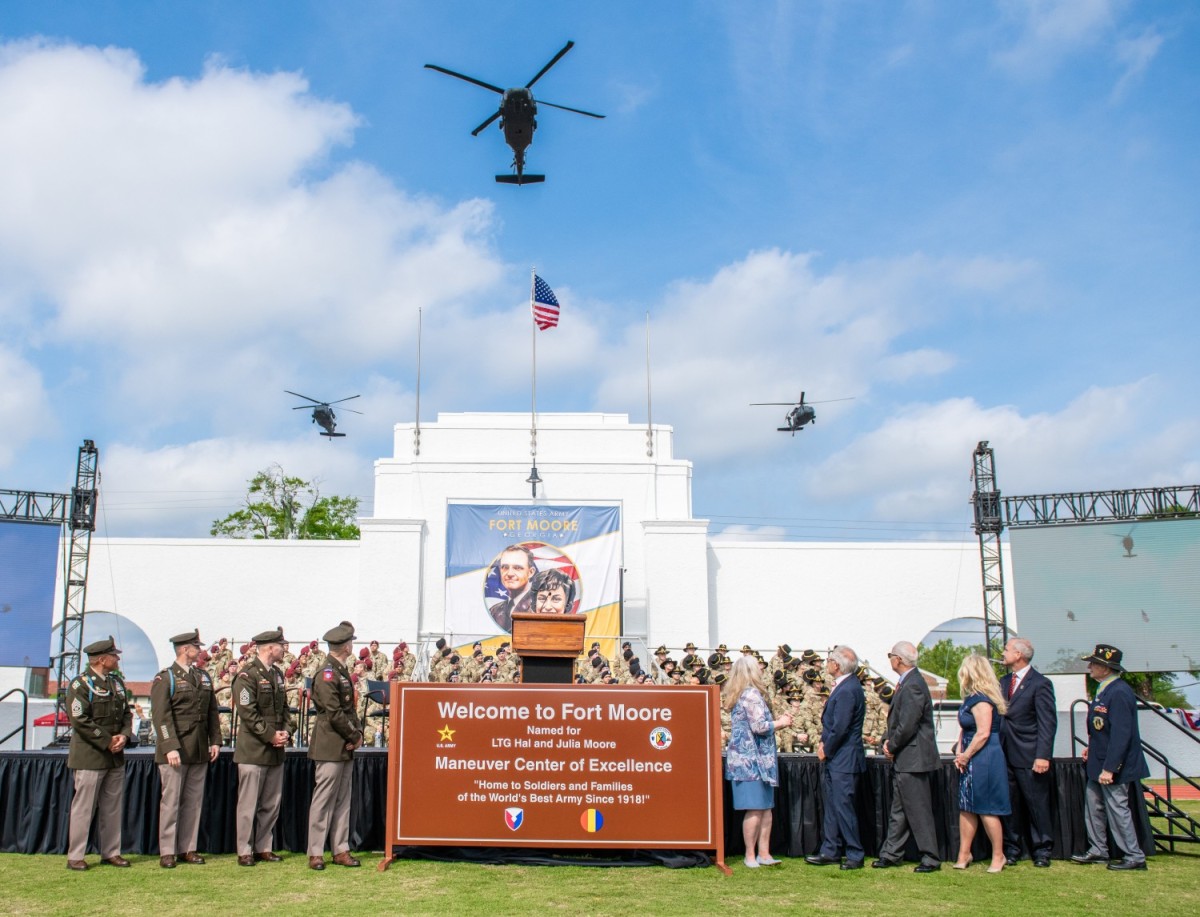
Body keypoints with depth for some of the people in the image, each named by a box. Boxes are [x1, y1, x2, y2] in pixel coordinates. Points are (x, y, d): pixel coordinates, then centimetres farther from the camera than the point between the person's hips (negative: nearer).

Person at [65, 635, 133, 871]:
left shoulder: (117, 682, 13)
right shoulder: (80, 684, -9)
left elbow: (126, 713, 15)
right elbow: (79, 720, -16)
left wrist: (124, 735, -4)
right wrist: (107, 741, -14)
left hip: (116, 756, 7)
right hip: (89, 757, -7)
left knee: (113, 807, 11)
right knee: (83, 807, -1)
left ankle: (111, 852, 20)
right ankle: (75, 857, 9)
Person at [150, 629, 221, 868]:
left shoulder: (204, 677, 15)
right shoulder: (165, 678, -5)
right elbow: (161, 716, -12)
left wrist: (215, 741, 8)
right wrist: (170, 747, -19)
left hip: (200, 751, 6)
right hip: (175, 751, -6)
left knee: (194, 801, 8)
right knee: (171, 801, 0)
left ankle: (187, 848, 16)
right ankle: (167, 851, 8)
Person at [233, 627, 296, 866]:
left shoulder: (277, 674, 14)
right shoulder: (247, 675, -10)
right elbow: (247, 712, -16)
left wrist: (287, 731, 1)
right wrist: (270, 735, -16)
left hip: (276, 750, 8)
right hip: (253, 750, -8)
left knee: (272, 803, 11)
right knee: (249, 803, 0)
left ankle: (263, 847, 20)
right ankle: (245, 851, 8)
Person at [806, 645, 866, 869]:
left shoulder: (847, 690, -21)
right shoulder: (844, 686, 11)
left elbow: (840, 728, -23)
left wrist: (826, 750, -11)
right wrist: (824, 742, 7)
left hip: (843, 760, -10)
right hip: (835, 759, 10)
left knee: (843, 807, -2)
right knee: (832, 806, 15)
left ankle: (855, 855, 8)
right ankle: (830, 851, 23)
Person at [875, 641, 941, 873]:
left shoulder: (912, 686, -21)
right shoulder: (906, 683, 11)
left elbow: (907, 726, -24)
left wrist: (892, 745, -10)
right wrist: (888, 740, 3)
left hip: (912, 759, -10)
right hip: (903, 759, 10)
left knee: (918, 810, -1)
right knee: (898, 810, 16)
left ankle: (931, 859, 8)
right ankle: (891, 854, 24)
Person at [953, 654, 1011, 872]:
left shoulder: (981, 700, -18)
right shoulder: (973, 698, 13)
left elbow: (983, 733, -22)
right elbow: (965, 728, 15)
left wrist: (966, 755, -14)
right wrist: (959, 752, 2)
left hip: (984, 761, -10)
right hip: (973, 762, 10)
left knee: (986, 810, -1)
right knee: (966, 807, 11)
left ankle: (998, 856, 11)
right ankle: (963, 854, 16)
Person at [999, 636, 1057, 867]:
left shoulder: (1040, 683, -9)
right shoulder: (1004, 682, 13)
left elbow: (1048, 722, -12)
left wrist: (1042, 756, -19)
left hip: (1030, 757, -6)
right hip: (1006, 755, 6)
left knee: (1037, 805, 4)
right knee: (1010, 805, 10)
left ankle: (1041, 850, 15)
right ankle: (1011, 849, 19)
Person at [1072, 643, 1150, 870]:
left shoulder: (1119, 692, -23)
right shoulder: (1105, 690, 8)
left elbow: (1121, 734, -26)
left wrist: (1109, 768, -26)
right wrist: (1092, 747, 14)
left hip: (1114, 766, -10)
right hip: (1100, 762, 10)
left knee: (1117, 809, 0)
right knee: (1093, 804, 16)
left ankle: (1134, 857, 13)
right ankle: (1098, 850, 28)